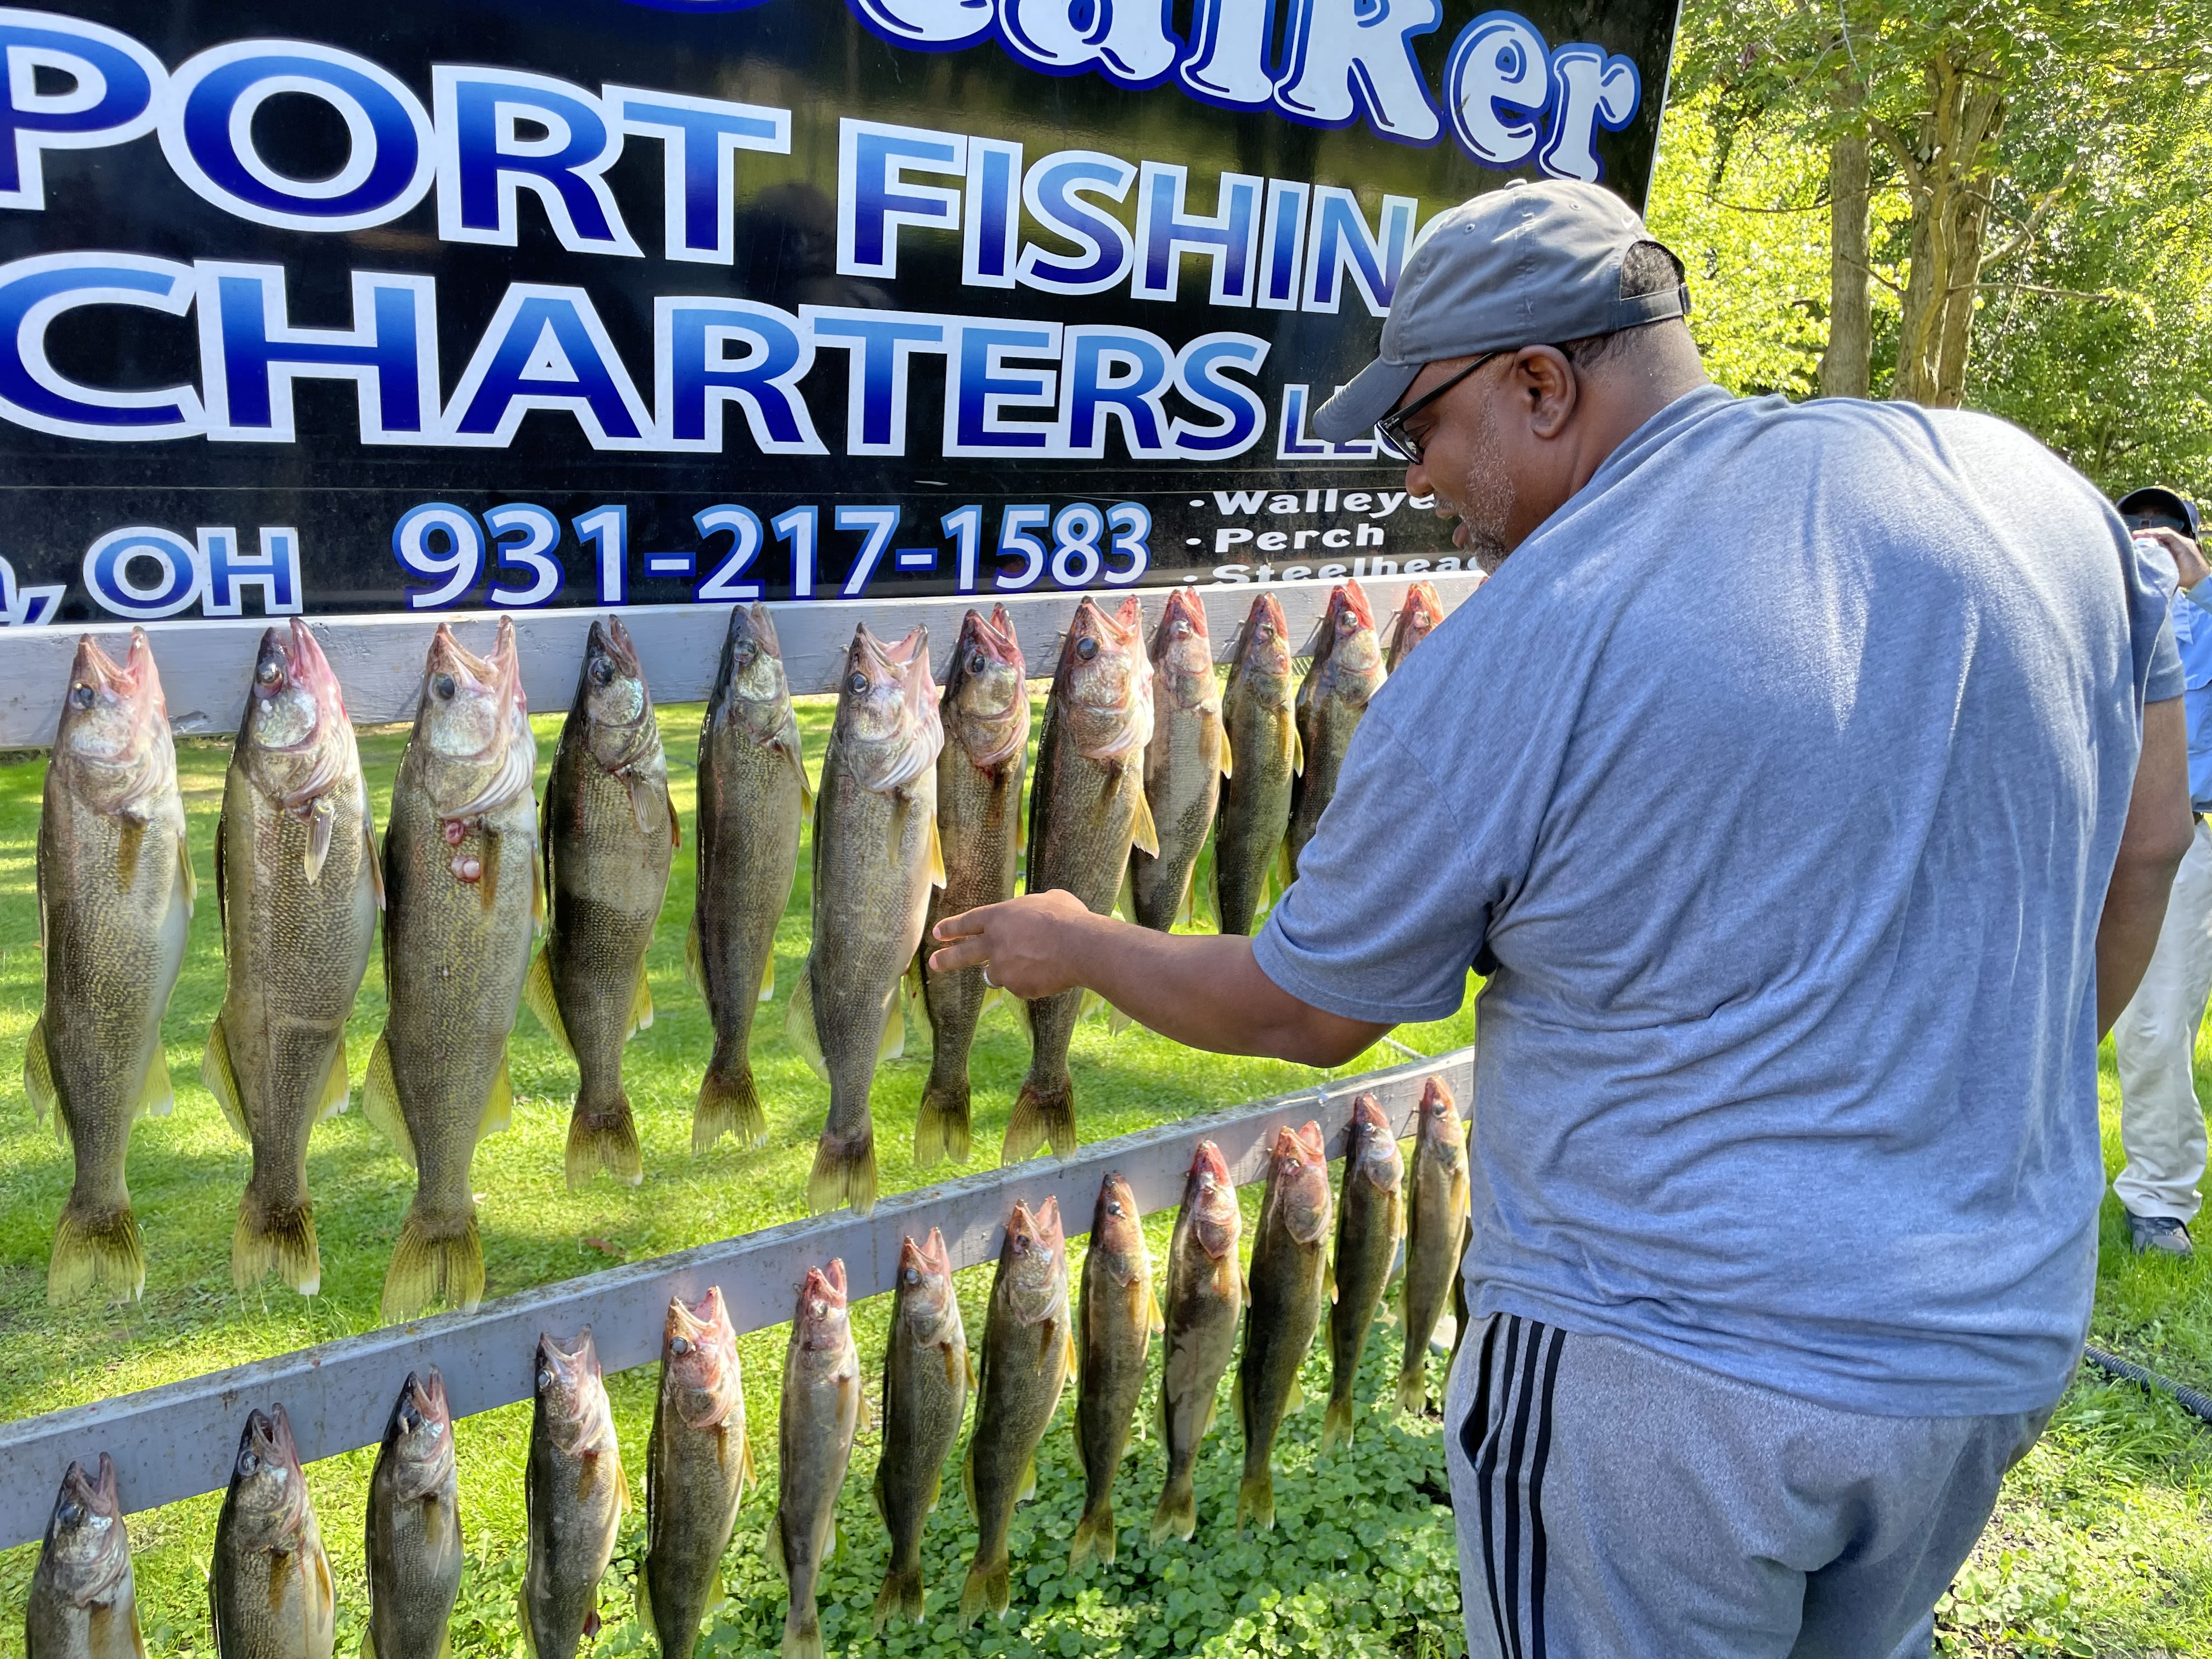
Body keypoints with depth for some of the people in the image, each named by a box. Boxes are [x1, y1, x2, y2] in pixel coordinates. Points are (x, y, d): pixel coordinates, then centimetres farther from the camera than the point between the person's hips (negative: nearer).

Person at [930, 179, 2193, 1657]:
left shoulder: (1499, 667, -19)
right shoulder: (2020, 480, -4)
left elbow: (1306, 1015, -6)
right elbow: (2146, 842, 7)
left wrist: (1076, 947, 11)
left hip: (1670, 1375, -6)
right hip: (2010, 1344, 6)